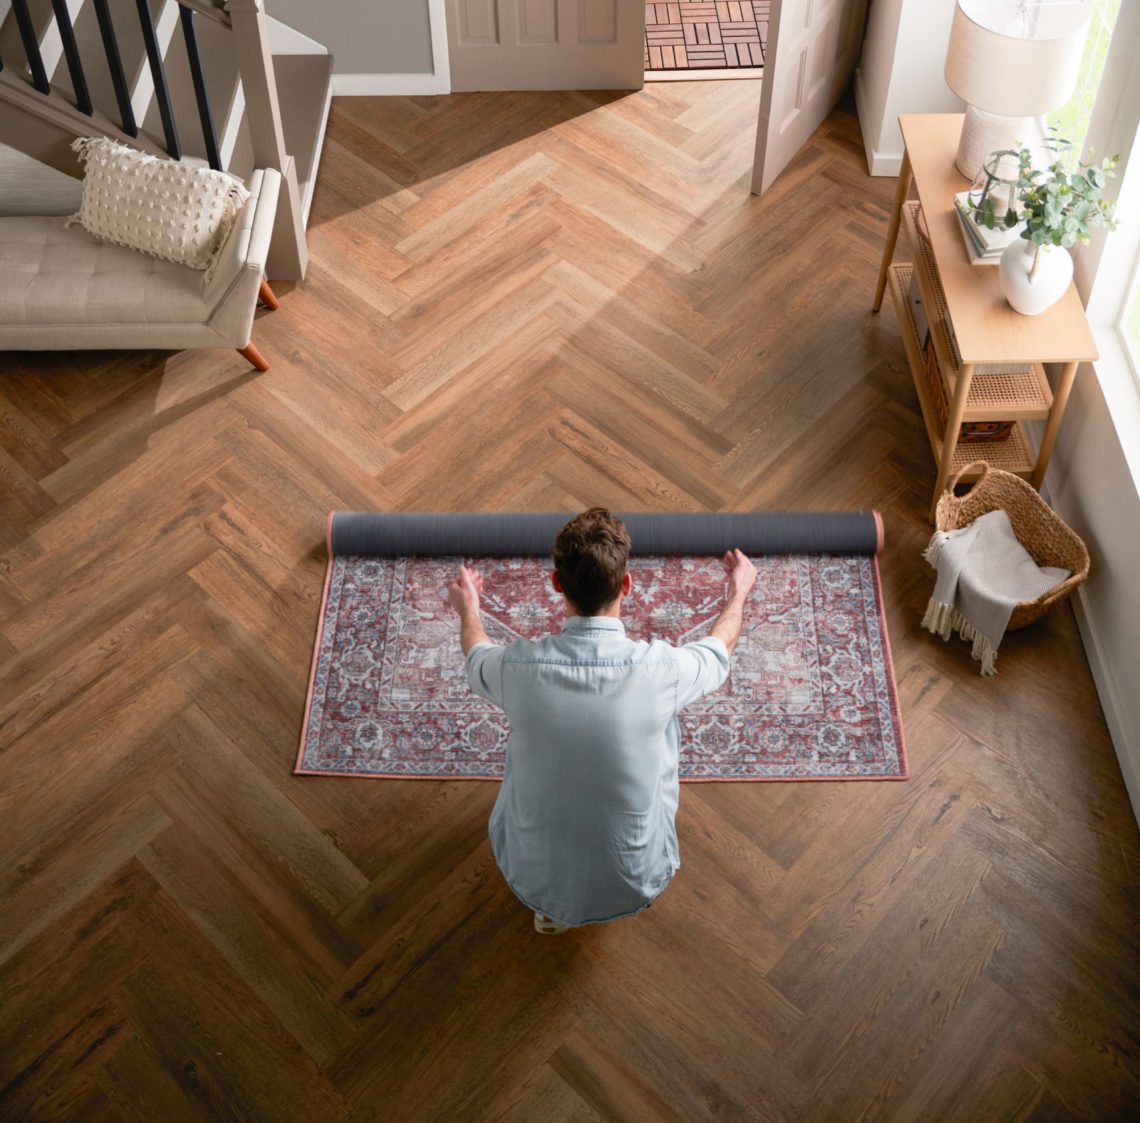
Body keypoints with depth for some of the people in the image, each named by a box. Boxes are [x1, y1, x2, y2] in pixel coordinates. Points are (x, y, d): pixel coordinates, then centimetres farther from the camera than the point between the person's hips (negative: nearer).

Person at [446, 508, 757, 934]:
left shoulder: (519, 666, -21)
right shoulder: (660, 669, -23)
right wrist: (738, 593, 25)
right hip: (635, 886, 0)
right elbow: (718, 650, 4)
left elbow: (477, 656, 7)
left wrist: (468, 609, 31)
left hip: (533, 882, 1)